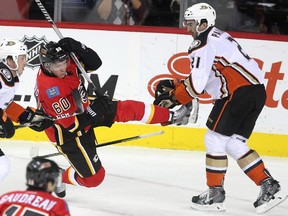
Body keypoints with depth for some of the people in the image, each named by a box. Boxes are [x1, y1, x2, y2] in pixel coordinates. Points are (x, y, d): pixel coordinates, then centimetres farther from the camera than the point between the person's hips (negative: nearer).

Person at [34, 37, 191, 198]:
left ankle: (170, 117, 18)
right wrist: (94, 113, -33)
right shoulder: (49, 89, -36)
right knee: (94, 177, -2)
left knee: (127, 109, -1)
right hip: (69, 136, -7)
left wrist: (77, 47, -24)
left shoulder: (67, 63, -15)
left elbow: (95, 63, -9)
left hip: (83, 110, 7)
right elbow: (70, 124, -32)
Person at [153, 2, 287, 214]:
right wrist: (174, 89, 19)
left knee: (215, 139, -1)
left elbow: (196, 83, -13)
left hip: (238, 93, -10)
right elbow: (203, 77, 25)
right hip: (257, 91, 10)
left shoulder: (204, 43, -8)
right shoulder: (219, 37, 24)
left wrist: (173, 97, -1)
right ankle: (269, 188, 9)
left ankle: (215, 194, 3)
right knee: (234, 144, 13)